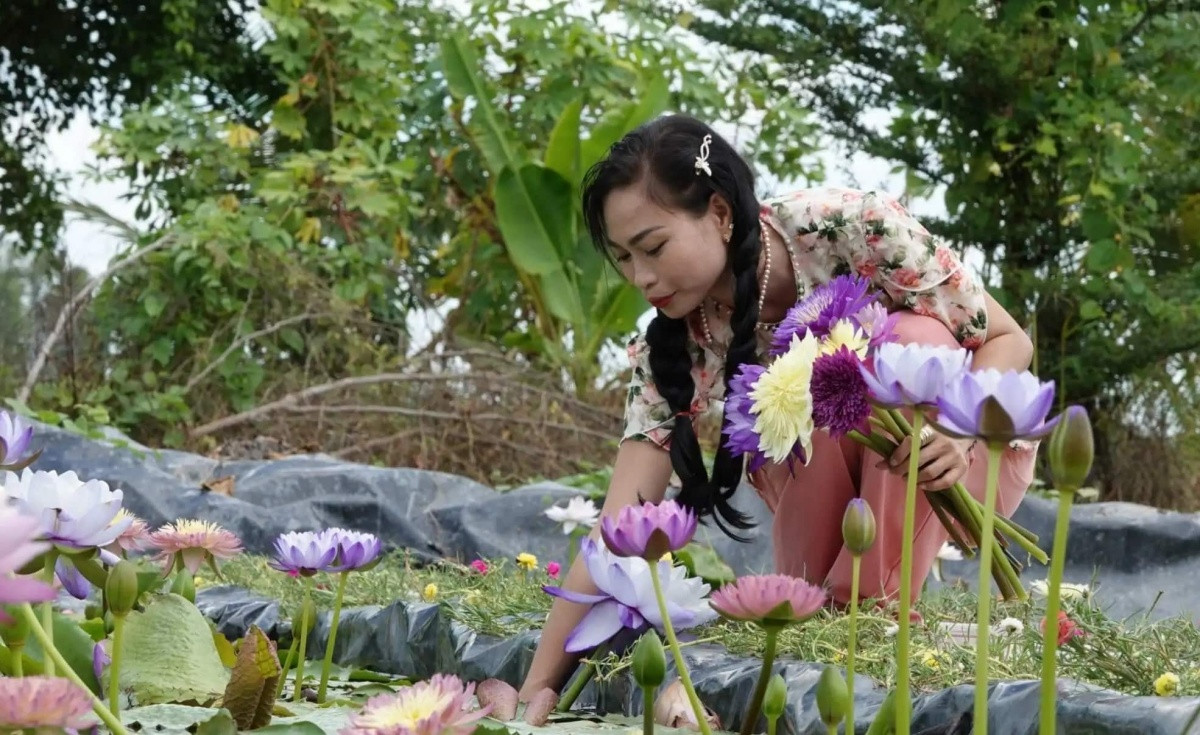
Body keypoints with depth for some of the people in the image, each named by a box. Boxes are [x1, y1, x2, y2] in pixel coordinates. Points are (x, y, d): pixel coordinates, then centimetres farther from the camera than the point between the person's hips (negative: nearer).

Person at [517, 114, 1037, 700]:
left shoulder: (858, 230, -28)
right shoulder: (674, 343, -21)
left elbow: (1008, 340, -17)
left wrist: (956, 431, -38)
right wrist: (536, 688, -32)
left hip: (971, 460, -1)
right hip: (828, 483, 1)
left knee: (914, 338, -31)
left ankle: (872, 604, -22)